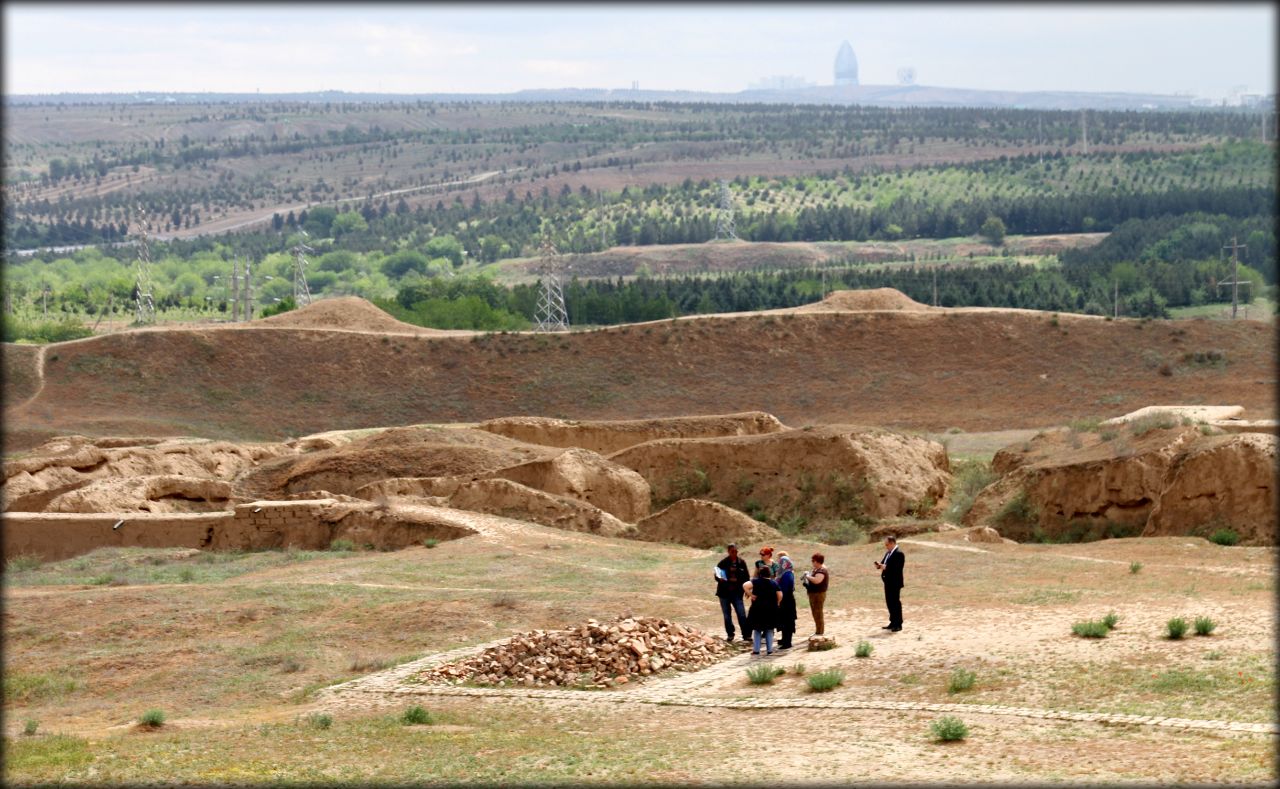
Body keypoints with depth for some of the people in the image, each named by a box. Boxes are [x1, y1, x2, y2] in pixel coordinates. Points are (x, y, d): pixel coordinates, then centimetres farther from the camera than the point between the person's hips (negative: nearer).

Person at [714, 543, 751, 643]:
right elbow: (717, 576, 3)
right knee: (727, 615, 7)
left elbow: (747, 576, 8)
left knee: (742, 614, -6)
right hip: (725, 592, 0)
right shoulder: (723, 563, -2)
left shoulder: (741, 562, 2)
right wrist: (720, 579, -20)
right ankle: (730, 634, 18)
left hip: (737, 592, 0)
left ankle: (746, 635, -2)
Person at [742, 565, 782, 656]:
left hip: (758, 609, -2)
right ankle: (769, 649, 10)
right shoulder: (774, 583, 1)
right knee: (769, 631, 13)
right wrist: (776, 604, 10)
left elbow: (745, 585, -22)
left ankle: (756, 649, 6)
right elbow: (780, 595, -5)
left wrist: (750, 594, -12)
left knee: (757, 630, 9)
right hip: (771, 610, 2)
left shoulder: (756, 581, -5)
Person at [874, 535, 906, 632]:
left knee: (896, 603, -4)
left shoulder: (899, 554, -15)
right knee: (889, 602, 13)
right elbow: (885, 564, 19)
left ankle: (898, 624, 1)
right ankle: (893, 623, 21)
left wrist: (885, 567, -25)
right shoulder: (888, 553, 15)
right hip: (888, 582, 10)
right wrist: (880, 565, -2)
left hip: (895, 583, -10)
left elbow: (897, 568, -23)